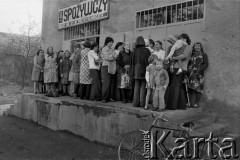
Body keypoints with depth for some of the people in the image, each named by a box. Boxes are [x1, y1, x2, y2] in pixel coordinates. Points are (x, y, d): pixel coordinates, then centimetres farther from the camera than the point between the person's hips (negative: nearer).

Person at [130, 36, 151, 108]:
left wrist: (132, 72, 9)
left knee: (136, 87, 9)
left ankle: (136, 102, 11)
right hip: (144, 70, -3)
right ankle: (142, 103, 4)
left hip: (136, 71, 3)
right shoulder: (146, 50, -7)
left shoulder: (135, 51, 1)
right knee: (143, 87, 3)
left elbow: (132, 62, 3)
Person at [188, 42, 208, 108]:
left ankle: (196, 103, -8)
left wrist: (199, 69, -13)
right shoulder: (191, 55, 21)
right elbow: (188, 64, 21)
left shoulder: (203, 54, 10)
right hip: (191, 74, 3)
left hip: (199, 74, -3)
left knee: (197, 88, -10)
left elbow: (206, 64, 1)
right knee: (191, 88, -4)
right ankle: (192, 103, -3)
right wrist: (188, 70, 2)